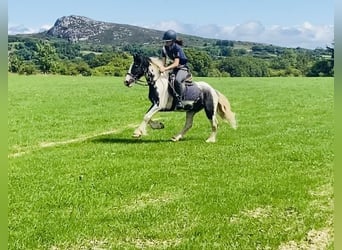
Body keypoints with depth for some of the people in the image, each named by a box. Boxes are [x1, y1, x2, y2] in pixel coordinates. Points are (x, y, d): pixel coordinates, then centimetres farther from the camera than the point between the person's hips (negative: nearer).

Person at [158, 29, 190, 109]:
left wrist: (165, 69, -41)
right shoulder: (165, 48, -3)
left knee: (177, 80, -36)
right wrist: (162, 68, -20)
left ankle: (179, 100, -29)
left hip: (183, 68, -8)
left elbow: (176, 63, -30)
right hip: (174, 69, 8)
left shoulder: (177, 48, -23)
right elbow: (163, 62, 1)